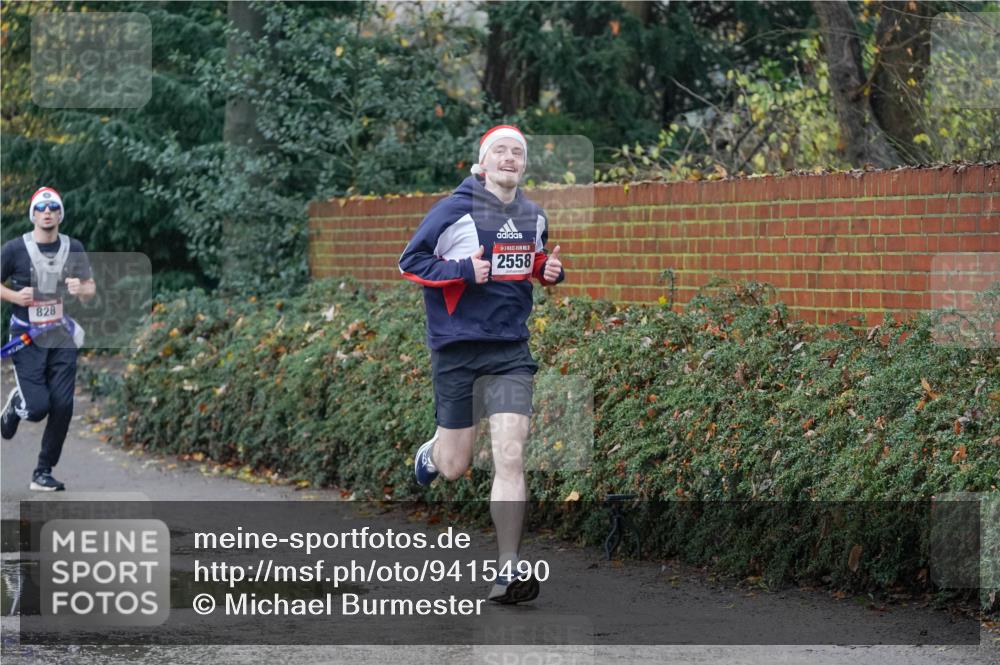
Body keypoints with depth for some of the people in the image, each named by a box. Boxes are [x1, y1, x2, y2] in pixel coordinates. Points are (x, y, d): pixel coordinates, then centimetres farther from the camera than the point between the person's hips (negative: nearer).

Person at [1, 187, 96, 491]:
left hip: (61, 339, 3)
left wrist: (81, 289, -10)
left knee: (62, 407, -4)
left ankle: (43, 473, 10)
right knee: (38, 406, -13)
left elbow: (91, 289, 13)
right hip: (26, 338, -3)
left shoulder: (74, 249, 4)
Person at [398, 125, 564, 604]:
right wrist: (463, 271, -17)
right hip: (457, 348, -3)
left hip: (511, 350, 3)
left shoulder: (534, 216, 9)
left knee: (510, 456, -13)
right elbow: (409, 262, -5)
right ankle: (433, 452, 47)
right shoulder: (454, 210, -7)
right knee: (455, 468, 7)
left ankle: (507, 571, -11)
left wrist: (550, 271, 4)